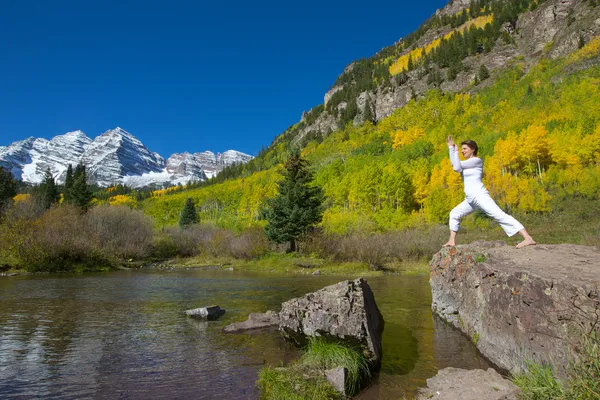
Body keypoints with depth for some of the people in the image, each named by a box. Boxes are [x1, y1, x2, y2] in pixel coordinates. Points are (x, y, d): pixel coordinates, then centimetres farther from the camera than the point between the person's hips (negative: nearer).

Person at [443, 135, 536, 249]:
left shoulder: (477, 160, -6)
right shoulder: (468, 163, 19)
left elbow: (457, 166, -11)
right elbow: (454, 165, 4)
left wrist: (456, 152, 5)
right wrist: (451, 147, 5)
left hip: (479, 196, -10)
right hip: (470, 199, 10)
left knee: (500, 216, -20)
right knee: (454, 213, 16)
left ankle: (528, 239, -27)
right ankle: (452, 241, 19)